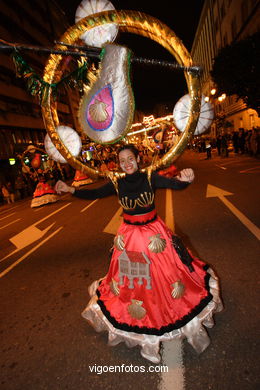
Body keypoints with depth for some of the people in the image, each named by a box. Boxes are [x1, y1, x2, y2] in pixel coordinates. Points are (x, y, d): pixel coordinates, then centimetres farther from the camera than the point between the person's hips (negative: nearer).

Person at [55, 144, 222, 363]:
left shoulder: (150, 178, -14)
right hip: (129, 235, 2)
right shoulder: (116, 184, -8)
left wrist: (186, 179, -48)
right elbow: (94, 194, -3)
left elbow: (175, 184, -25)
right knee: (130, 276, 16)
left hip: (154, 231, -2)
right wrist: (70, 190, -15)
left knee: (163, 271, 11)